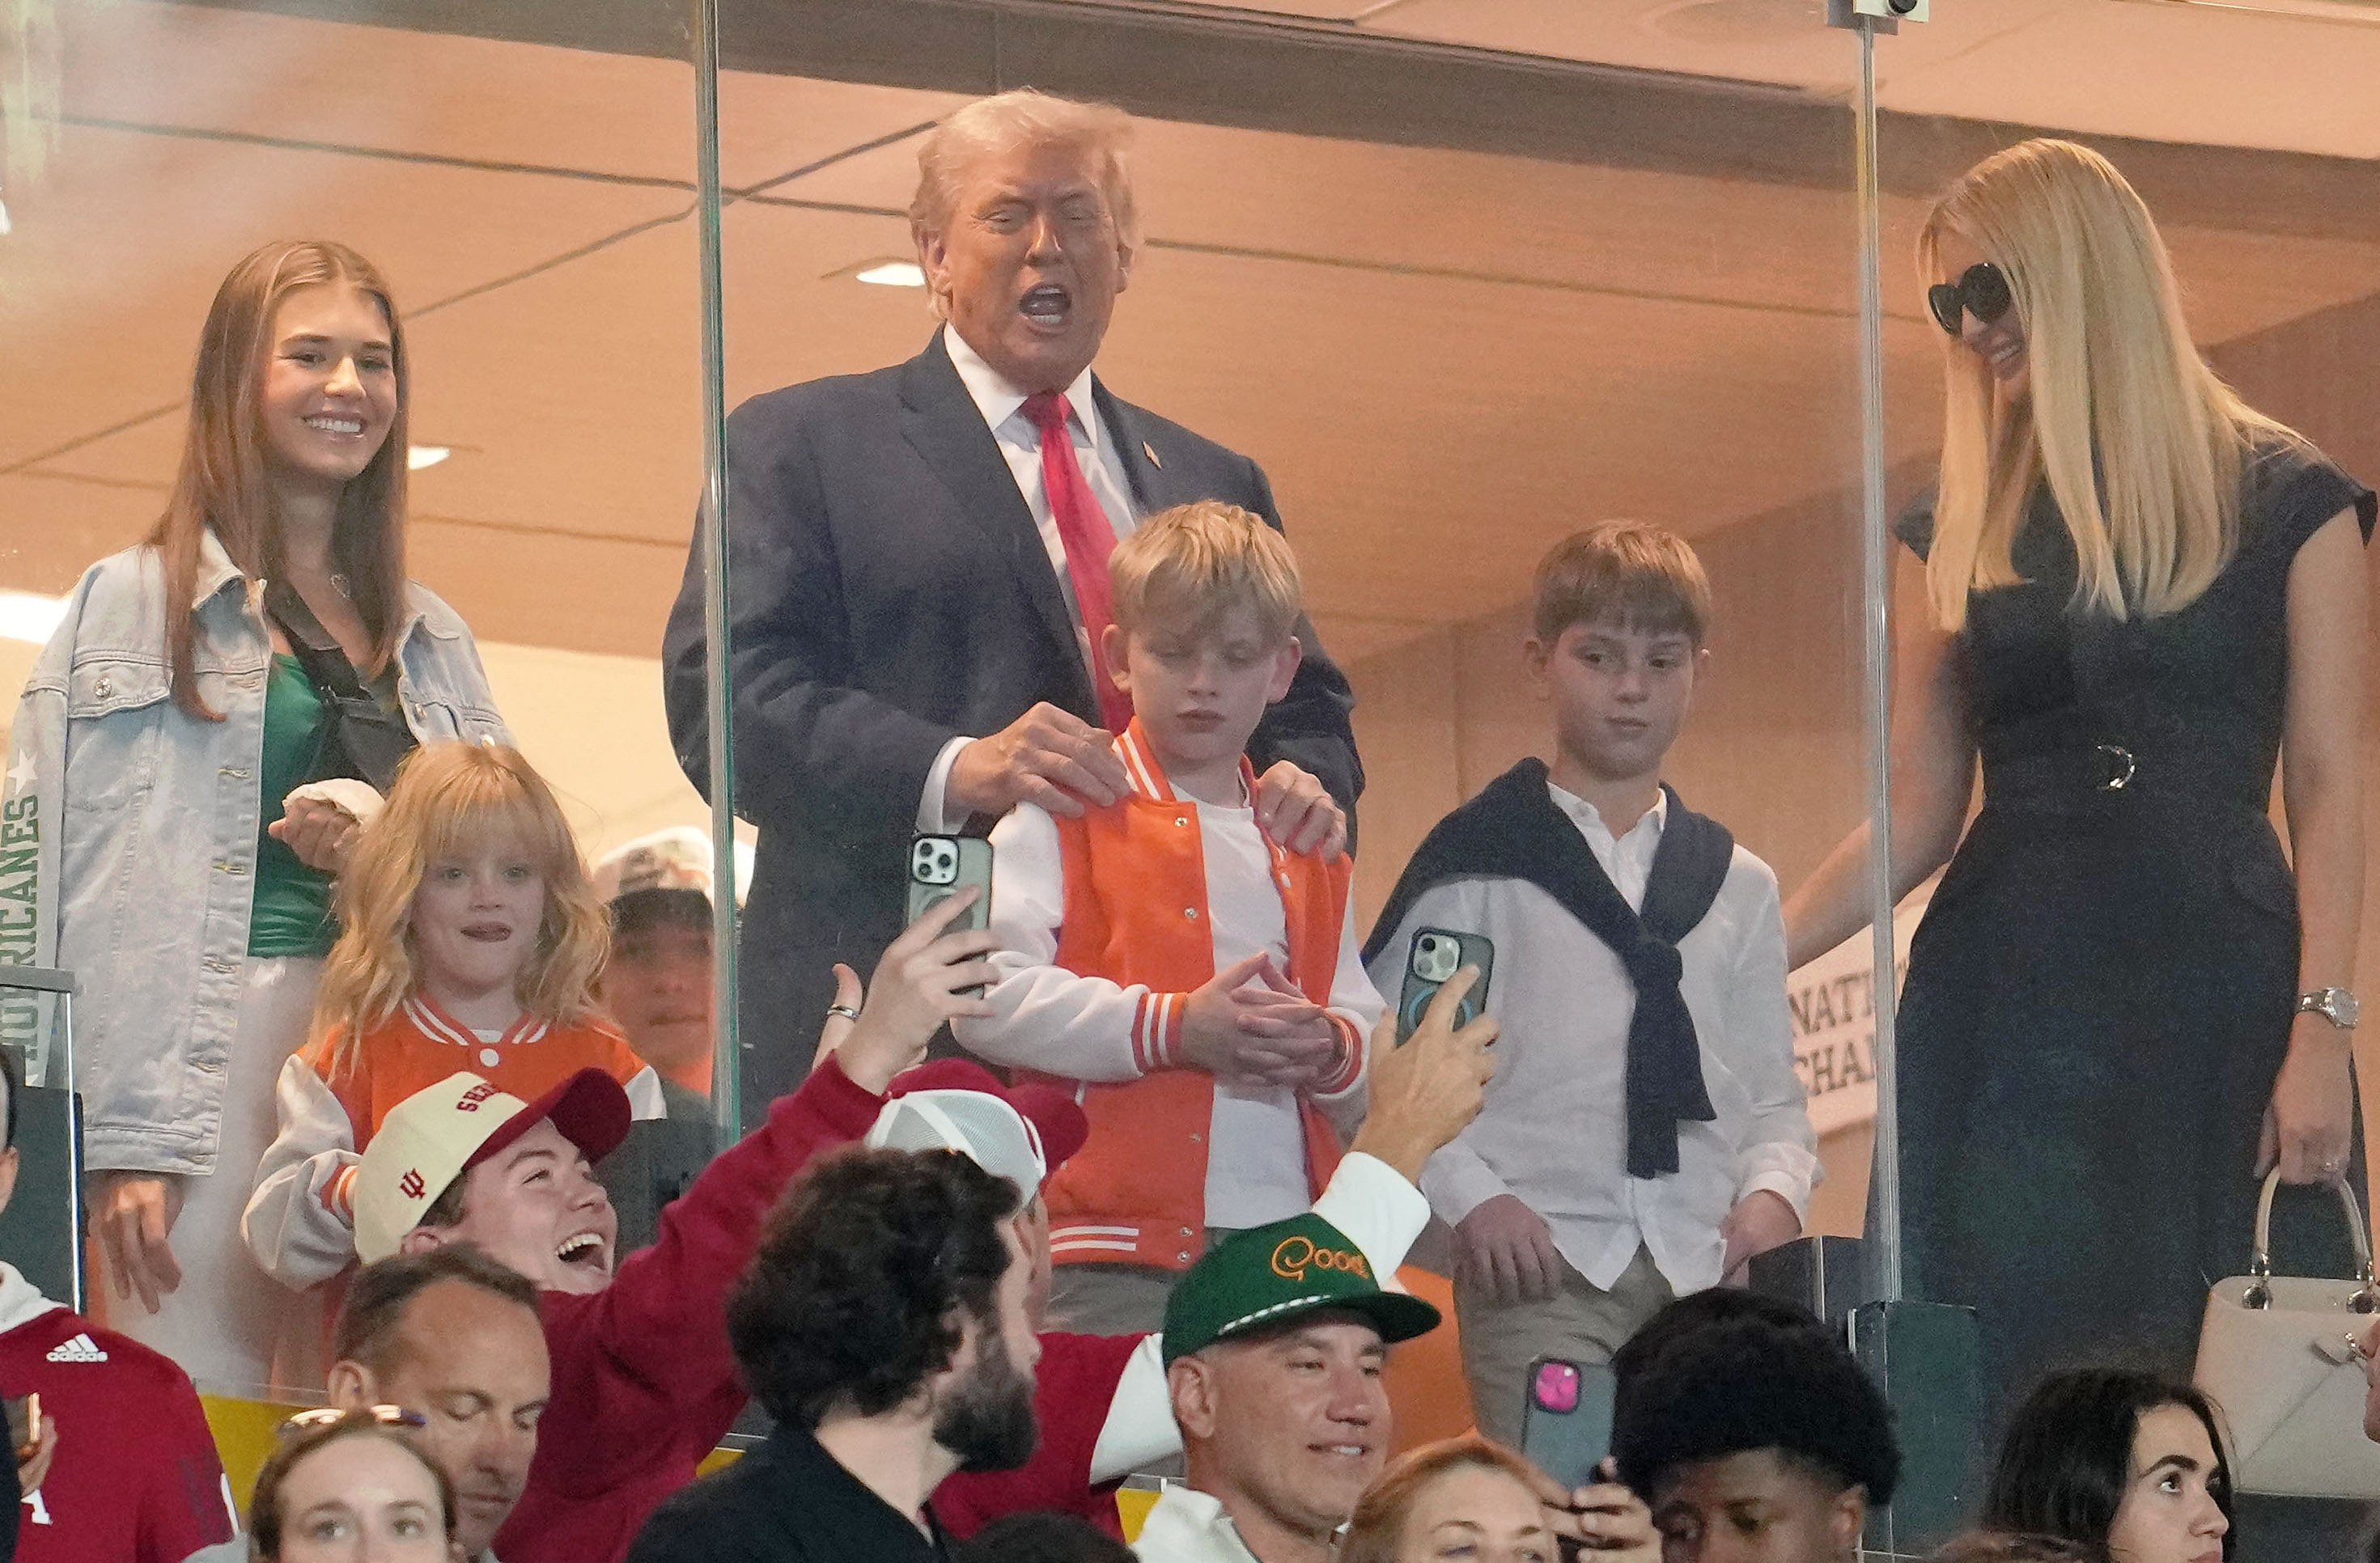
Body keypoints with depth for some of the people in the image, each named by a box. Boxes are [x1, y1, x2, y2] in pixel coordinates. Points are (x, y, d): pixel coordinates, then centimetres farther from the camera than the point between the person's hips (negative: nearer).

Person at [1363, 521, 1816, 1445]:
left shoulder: (1738, 885, 20)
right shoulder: (1477, 863, 7)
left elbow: (1772, 1089, 20)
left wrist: (1774, 1191, 0)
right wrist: (1470, 1195, -11)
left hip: (1706, 1265, 4)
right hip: (1537, 1262, -4)